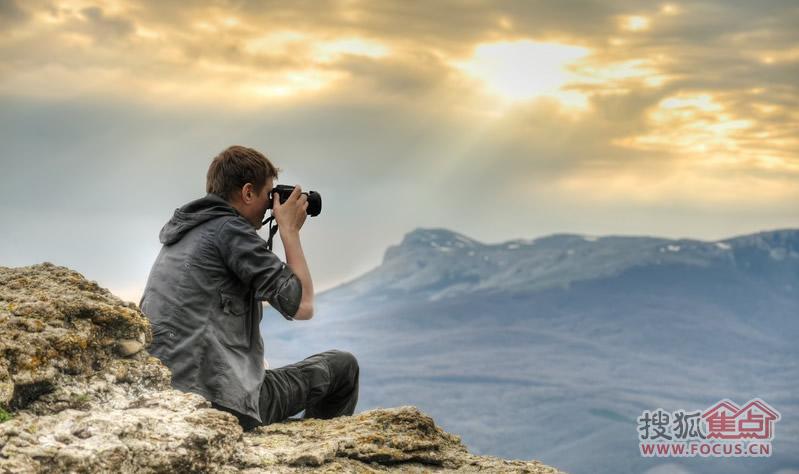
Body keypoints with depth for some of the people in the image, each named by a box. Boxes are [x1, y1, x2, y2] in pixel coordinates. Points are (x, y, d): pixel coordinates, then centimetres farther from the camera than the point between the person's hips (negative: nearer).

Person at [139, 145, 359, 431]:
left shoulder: (181, 234, 16)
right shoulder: (228, 228, -10)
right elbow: (302, 305, -11)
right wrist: (290, 230, -1)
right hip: (225, 404, -9)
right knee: (342, 367, 7)